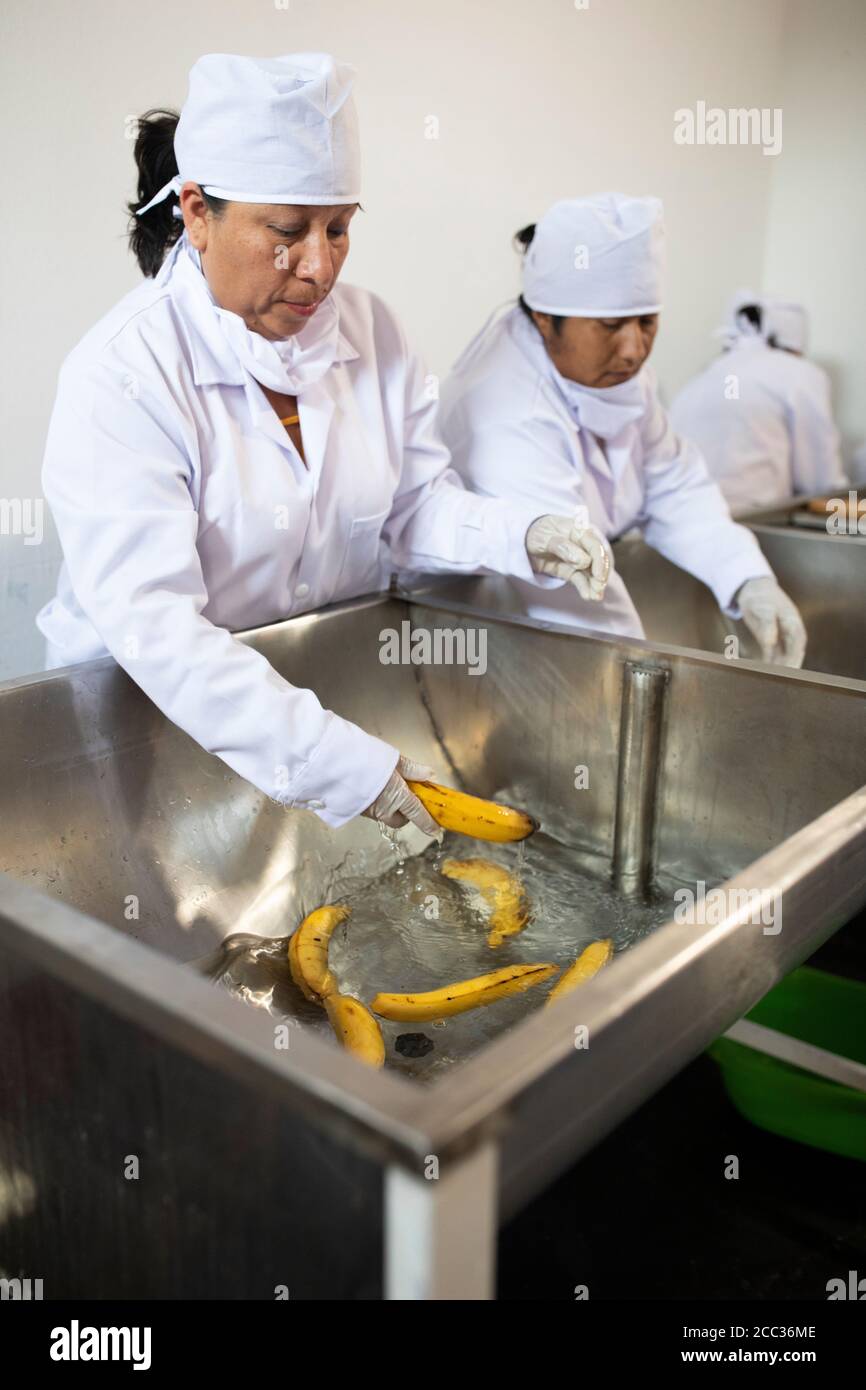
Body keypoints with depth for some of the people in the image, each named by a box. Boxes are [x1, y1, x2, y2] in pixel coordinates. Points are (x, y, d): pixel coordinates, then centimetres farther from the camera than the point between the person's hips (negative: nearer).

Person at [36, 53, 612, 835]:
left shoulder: (370, 330, 0)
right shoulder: (120, 375, -18)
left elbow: (416, 505, 4)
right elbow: (152, 626, -26)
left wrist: (521, 537, -18)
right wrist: (345, 765, -33)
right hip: (147, 706, -3)